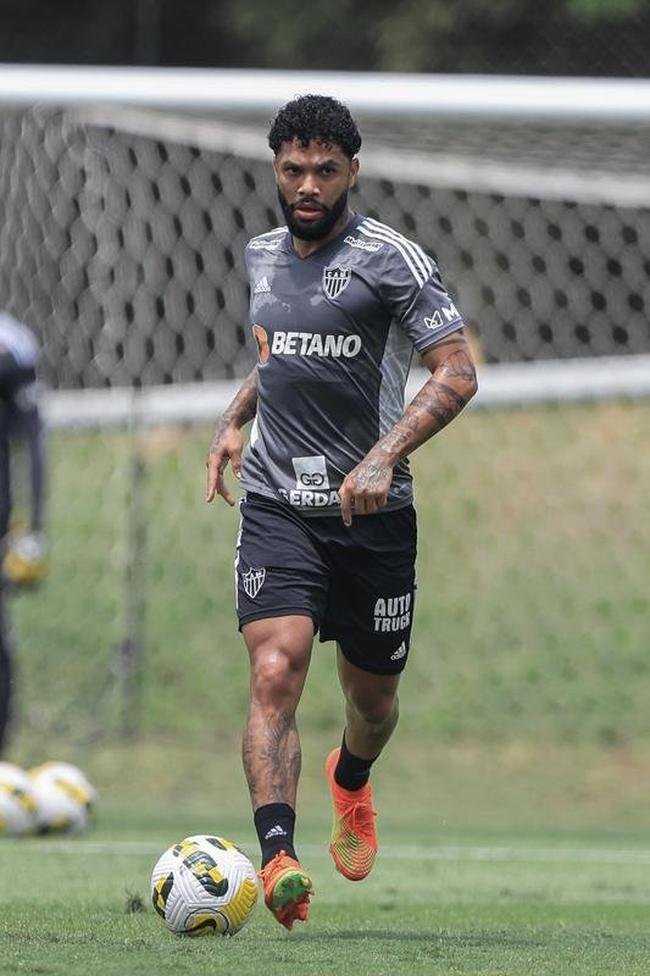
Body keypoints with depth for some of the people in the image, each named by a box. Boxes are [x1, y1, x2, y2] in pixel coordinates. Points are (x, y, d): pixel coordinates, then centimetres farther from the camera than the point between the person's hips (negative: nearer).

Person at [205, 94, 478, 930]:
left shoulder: (392, 259, -8)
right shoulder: (262, 257, 10)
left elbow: (456, 372, -13)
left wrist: (384, 456, -24)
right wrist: (233, 419, 12)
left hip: (372, 509, -2)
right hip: (276, 506, 2)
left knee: (372, 696, 13)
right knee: (275, 672, -20)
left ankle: (351, 782, 49)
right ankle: (277, 856, -30)